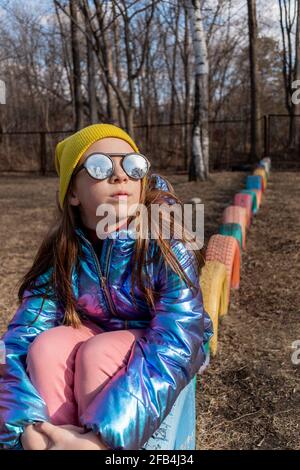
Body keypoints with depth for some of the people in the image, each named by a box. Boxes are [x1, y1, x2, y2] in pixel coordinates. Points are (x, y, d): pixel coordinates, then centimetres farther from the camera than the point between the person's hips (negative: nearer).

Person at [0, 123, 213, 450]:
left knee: (99, 351, -31)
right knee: (49, 343, -27)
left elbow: (175, 348, -34)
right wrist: (30, 427, -38)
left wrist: (102, 437, -41)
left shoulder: (168, 247, -26)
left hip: (160, 362, -2)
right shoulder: (61, 254, -16)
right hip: (97, 345, 3)